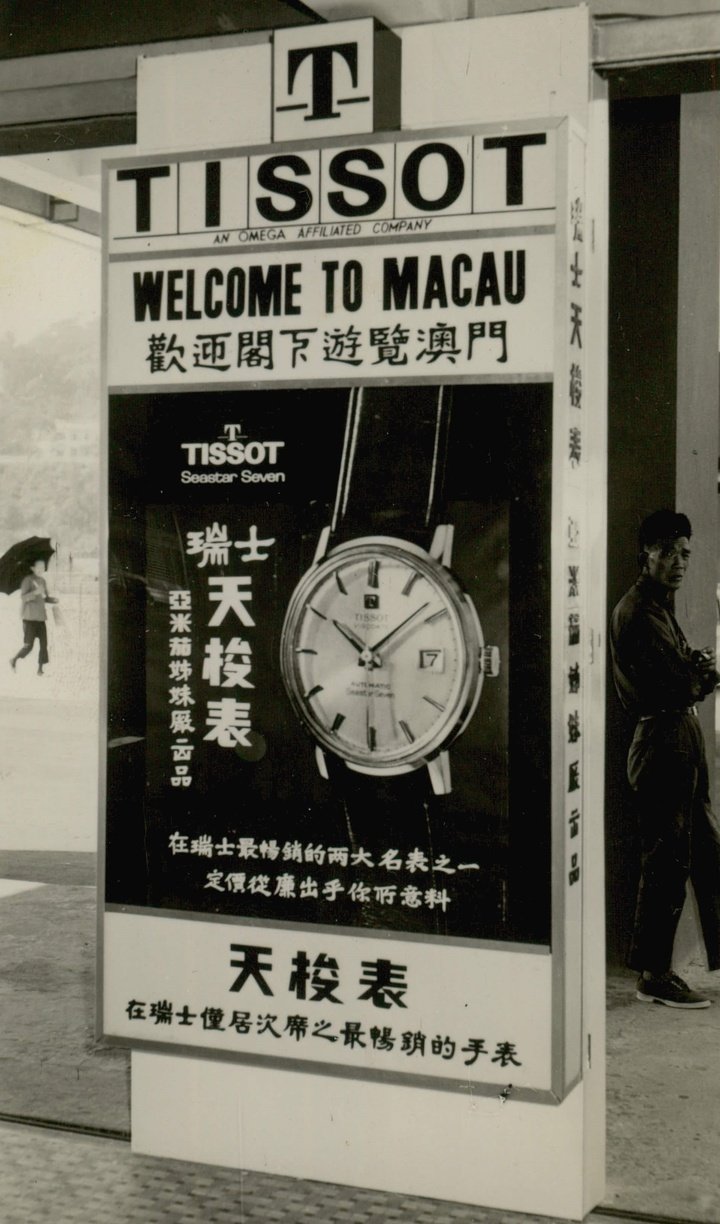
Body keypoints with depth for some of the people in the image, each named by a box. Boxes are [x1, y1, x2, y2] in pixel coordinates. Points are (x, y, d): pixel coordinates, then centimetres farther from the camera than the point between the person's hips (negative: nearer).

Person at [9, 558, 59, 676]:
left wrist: (53, 600, -2)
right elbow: (23, 597, -19)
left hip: (41, 618, 6)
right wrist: (36, 592, -34)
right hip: (30, 618, -6)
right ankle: (14, 660, 18)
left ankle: (40, 669, 3)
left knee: (44, 644, -2)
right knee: (29, 645, -7)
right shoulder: (27, 580, -9)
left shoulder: (43, 581, 11)